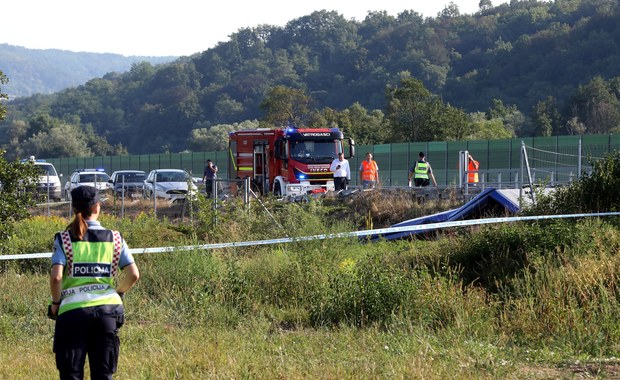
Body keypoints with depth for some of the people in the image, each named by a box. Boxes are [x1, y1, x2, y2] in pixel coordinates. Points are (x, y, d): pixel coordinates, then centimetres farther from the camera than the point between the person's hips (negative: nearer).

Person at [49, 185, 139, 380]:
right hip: (107, 310, 2)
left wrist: (56, 302, 5)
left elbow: (56, 277, -12)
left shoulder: (64, 239, -1)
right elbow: (133, 275, 1)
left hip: (73, 310, -2)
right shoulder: (114, 238, 6)